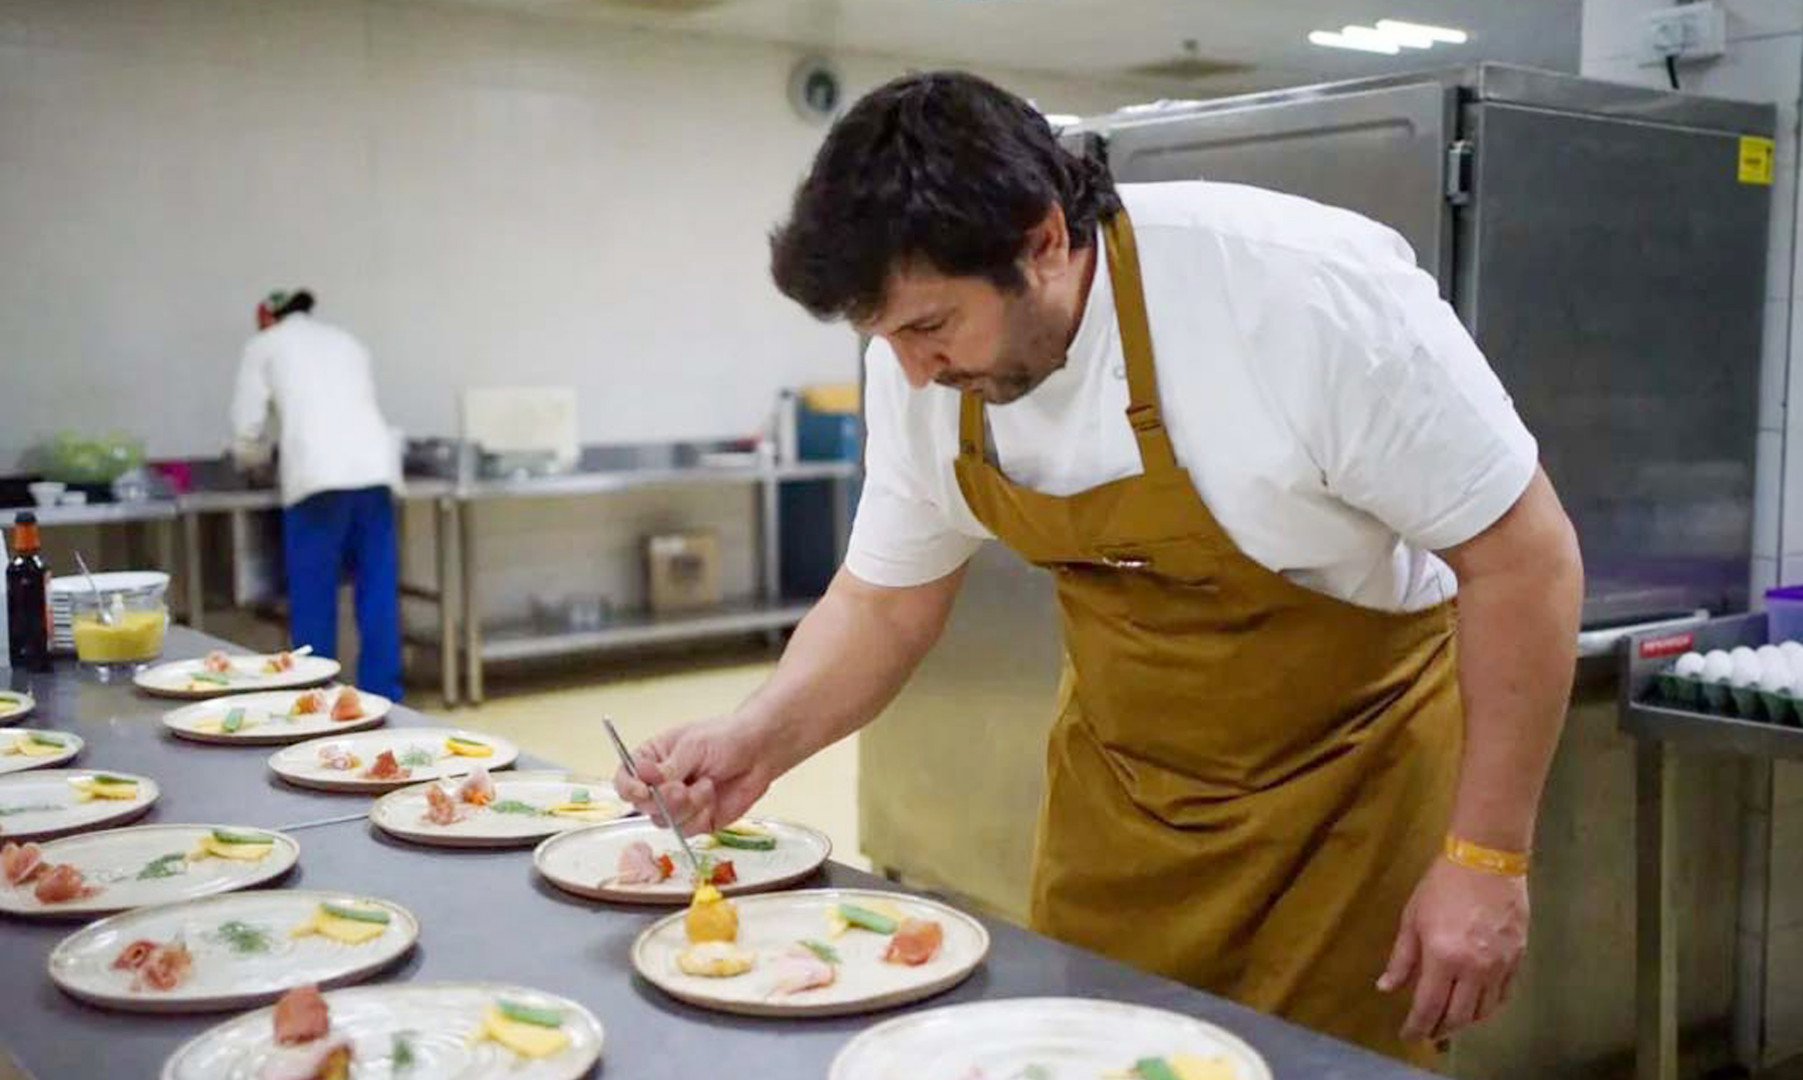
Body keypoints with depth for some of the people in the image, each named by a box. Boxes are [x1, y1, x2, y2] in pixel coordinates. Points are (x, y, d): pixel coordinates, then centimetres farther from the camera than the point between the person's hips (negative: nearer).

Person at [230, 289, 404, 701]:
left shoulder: (264, 346, 14)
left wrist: (260, 455, 32)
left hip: (318, 475, -4)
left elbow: (246, 433, 10)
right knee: (379, 593, 8)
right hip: (376, 469, 4)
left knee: (313, 600, 4)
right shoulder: (346, 341, 26)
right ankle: (382, 696, 11)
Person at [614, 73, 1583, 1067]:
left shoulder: (1313, 294, -29)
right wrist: (758, 741, -17)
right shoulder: (923, 370, -13)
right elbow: (886, 603, 1)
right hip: (1118, 778, 5)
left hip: (1347, 770, -4)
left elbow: (1525, 557, -20)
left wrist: (1486, 858, -18)